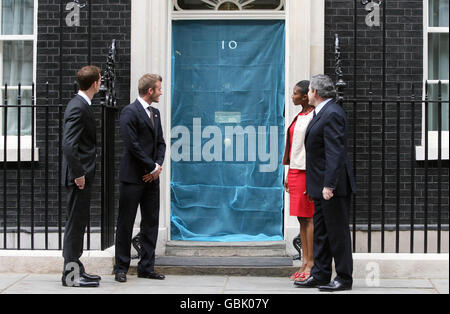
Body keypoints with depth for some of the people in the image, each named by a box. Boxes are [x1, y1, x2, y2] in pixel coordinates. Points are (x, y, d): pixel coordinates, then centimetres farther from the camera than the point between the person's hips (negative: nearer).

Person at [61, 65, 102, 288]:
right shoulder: (78, 108, -17)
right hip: (79, 176, -10)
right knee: (75, 222, -5)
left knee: (79, 223, 14)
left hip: (83, 175, 10)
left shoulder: (82, 105, 15)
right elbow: (68, 145, -24)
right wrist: (78, 174, -21)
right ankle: (71, 274, 0)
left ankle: (76, 268, 23)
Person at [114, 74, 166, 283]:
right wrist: (152, 167, -11)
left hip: (151, 177, 8)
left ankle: (146, 267, 16)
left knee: (151, 223, 9)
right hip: (133, 177, -8)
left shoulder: (155, 113, 15)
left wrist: (158, 165, -1)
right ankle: (121, 268, 9)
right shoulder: (130, 112, -10)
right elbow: (132, 144, -16)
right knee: (125, 224, 1)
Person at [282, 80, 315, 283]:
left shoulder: (314, 117, -10)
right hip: (295, 170, 9)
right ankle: (305, 263, 12)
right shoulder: (299, 117, 17)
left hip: (307, 172, -9)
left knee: (308, 217, -7)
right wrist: (289, 175, 20)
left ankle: (311, 264, -3)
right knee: (301, 218, 9)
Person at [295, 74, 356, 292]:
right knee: (320, 231, 13)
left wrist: (329, 185, -25)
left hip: (333, 186, -10)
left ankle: (344, 278, 6)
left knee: (337, 232, -2)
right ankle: (320, 275, 21)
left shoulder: (332, 114, -16)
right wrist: (313, 184, 21)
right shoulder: (321, 113, 16)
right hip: (321, 185, 10)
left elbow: (335, 153, -22)